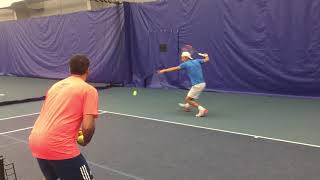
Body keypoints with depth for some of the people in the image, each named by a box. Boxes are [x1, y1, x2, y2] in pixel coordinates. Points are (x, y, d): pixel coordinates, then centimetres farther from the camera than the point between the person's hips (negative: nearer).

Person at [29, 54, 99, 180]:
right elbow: (88, 126, -11)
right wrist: (85, 141, 9)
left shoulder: (55, 85, 18)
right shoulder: (89, 89, -2)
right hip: (57, 146, -7)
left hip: (35, 141, 8)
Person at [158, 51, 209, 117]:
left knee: (188, 99, -3)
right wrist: (206, 56, 37)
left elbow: (175, 68, -2)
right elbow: (206, 60, 14)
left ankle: (202, 110, -15)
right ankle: (187, 106, 56)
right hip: (202, 83, 9)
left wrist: (164, 70, 7)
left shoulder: (185, 64, -7)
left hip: (197, 85, -9)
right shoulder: (197, 61, 8)